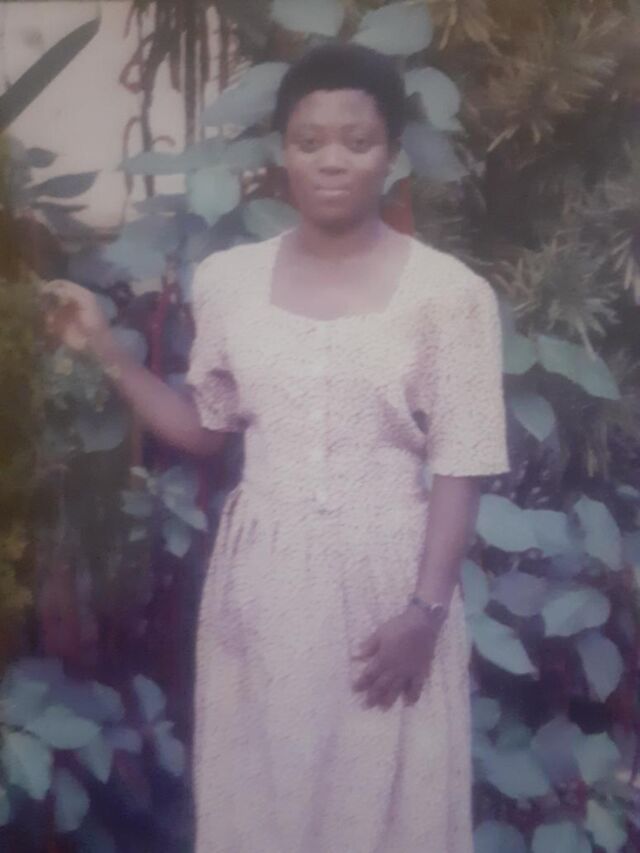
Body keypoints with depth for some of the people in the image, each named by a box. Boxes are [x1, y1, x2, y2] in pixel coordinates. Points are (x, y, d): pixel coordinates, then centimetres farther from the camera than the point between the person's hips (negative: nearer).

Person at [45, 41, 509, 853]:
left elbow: (458, 467, -8)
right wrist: (108, 351, 0)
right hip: (261, 580, 3)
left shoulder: (449, 292, -9)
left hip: (386, 579, -2)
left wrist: (425, 610, -13)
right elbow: (204, 428, 9)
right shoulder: (228, 279, 1)